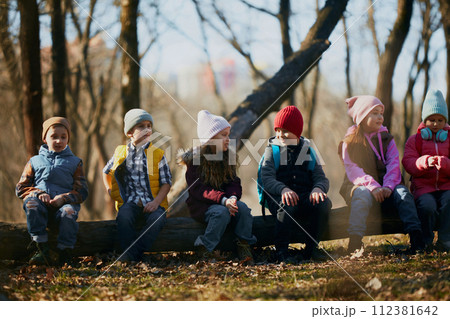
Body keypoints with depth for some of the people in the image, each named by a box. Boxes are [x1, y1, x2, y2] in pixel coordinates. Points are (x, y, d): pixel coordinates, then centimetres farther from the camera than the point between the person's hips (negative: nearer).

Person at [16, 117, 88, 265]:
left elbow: (82, 192, 10)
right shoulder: (35, 161, 22)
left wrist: (64, 198, -11)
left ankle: (64, 253, -34)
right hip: (41, 203, 1)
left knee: (69, 212, -38)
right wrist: (38, 193, -7)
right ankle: (41, 250, -38)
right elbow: (21, 188, 15)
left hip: (64, 203, -1)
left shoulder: (74, 162, 19)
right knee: (31, 203, -36)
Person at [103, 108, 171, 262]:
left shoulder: (158, 154, 8)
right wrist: (110, 191, 14)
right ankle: (128, 252, -31)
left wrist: (156, 201, -11)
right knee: (124, 216, -36)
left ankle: (133, 254, -34)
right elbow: (106, 171, 30)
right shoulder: (121, 152, 13)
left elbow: (166, 182, 6)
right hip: (129, 202, 1)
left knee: (157, 218, -35)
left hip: (152, 203, -1)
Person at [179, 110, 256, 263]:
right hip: (201, 205, -5)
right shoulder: (195, 158, -8)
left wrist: (233, 197, -21)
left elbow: (234, 183, 4)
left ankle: (243, 246, -14)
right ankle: (204, 249, -23)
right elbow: (197, 189, -16)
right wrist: (223, 200, -30)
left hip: (224, 201, 5)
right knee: (222, 212, -34)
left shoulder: (228, 156, 9)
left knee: (243, 208, -25)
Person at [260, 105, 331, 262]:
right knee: (288, 204, -38)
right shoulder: (272, 150, 8)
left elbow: (321, 178, 6)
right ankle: (281, 251, -24)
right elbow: (267, 179, -8)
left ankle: (311, 249, -15)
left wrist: (318, 188, -21)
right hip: (279, 197, -3)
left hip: (305, 196, 3)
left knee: (323, 202, -29)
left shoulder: (307, 150, 16)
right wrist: (283, 189, -31)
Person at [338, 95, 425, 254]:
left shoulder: (387, 139, 16)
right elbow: (352, 170, -8)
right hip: (360, 186, -3)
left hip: (385, 188, 3)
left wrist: (388, 186, -19)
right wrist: (372, 186, -26)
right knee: (363, 194, -37)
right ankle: (355, 241, -49)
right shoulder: (350, 142, 6)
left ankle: (415, 235, -42)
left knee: (402, 192, -28)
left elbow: (393, 165, 2)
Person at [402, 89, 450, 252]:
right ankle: (425, 243, -12)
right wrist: (426, 161, -22)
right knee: (428, 206, -34)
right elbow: (409, 163, -1)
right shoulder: (414, 140, 15)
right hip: (423, 186, -1)